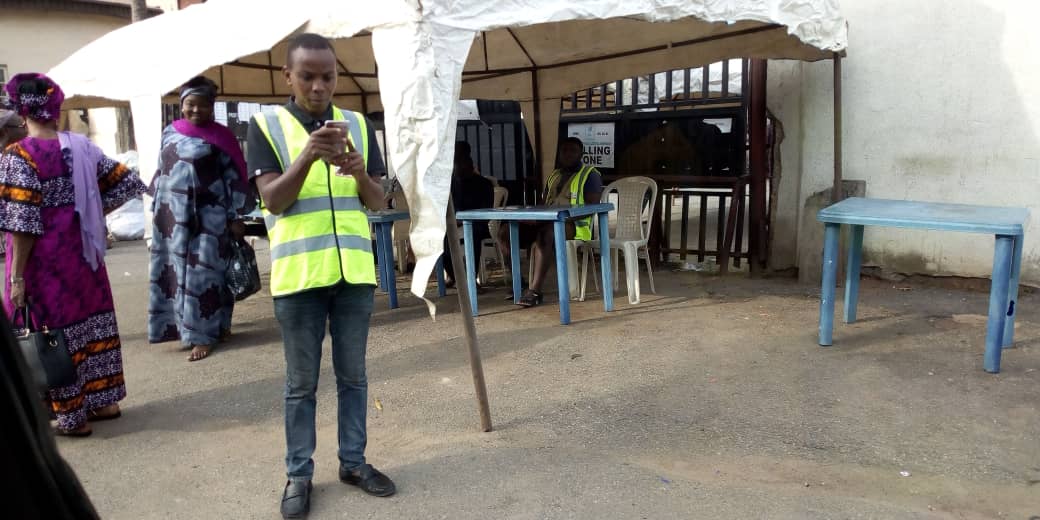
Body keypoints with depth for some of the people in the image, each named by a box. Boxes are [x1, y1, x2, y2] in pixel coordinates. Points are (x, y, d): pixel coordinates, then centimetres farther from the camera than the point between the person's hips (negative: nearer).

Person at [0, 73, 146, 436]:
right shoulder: (82, 146, 1)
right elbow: (122, 184, 4)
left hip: (43, 259, -5)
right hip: (82, 250, 5)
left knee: (54, 330, 4)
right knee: (92, 318, 15)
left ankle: (73, 417, 13)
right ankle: (104, 401, 25)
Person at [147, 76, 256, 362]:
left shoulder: (220, 137, -2)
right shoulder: (169, 133, 11)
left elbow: (234, 178, -5)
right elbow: (161, 172, 17)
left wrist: (236, 217, -10)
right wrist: (157, 209, 15)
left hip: (208, 215, -5)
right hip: (173, 215, 5)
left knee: (203, 274, -3)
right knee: (175, 271, 9)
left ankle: (202, 335, 4)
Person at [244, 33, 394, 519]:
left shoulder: (358, 125, 8)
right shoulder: (265, 124, 0)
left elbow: (377, 202, 5)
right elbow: (272, 199, -9)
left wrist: (361, 173, -17)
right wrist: (309, 156, -25)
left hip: (354, 270, 3)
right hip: (297, 274, -2)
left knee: (353, 376, 13)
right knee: (300, 383, 8)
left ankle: (353, 461, 28)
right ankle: (298, 474, 22)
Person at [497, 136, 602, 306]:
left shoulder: (590, 174, 6)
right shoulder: (554, 176, 27)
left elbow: (592, 206, -7)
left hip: (574, 225, -7)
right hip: (546, 223, 7)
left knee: (546, 232, -41)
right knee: (505, 231, -13)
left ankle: (535, 290, -41)